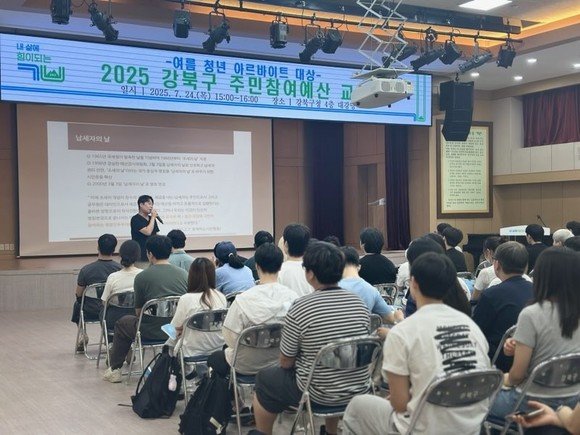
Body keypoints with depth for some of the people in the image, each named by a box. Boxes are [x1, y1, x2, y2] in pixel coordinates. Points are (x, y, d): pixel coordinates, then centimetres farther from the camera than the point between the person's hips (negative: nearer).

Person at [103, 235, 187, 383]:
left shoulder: (142, 277, -6)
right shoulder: (184, 274, 2)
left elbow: (138, 312, 4)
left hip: (154, 331, -4)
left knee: (122, 323, 25)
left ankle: (114, 370, 31)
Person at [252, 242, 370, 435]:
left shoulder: (300, 308, -19)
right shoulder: (359, 303, -5)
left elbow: (286, 362, -11)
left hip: (318, 393, -5)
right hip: (358, 389, 5)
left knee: (264, 379, 18)